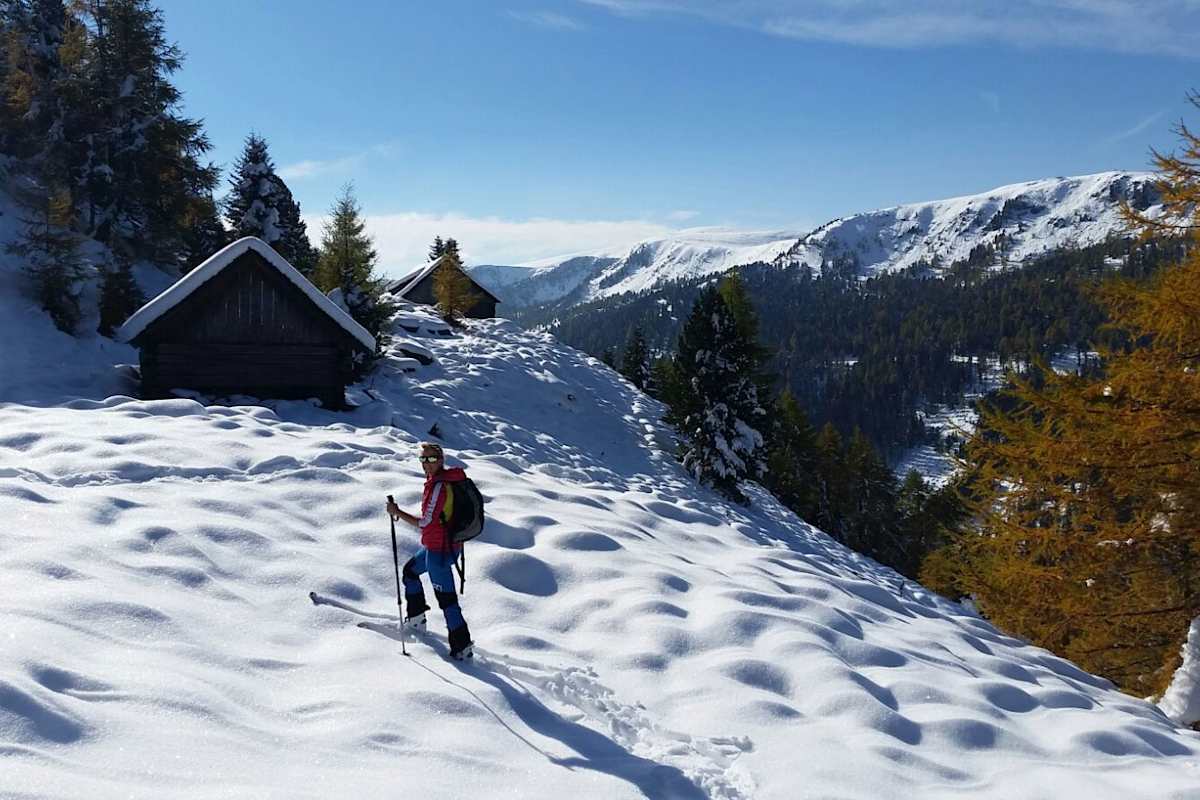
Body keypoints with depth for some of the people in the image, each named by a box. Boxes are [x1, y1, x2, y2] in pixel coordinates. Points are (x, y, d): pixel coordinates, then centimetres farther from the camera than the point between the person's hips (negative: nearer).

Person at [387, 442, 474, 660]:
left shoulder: (439, 486, -23)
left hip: (439, 550, -11)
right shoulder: (448, 479, 6)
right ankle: (416, 619, 39)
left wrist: (398, 513, -14)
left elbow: (425, 523, -21)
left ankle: (462, 646, 0)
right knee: (410, 570, 29)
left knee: (446, 597, -5)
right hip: (442, 545, 11)